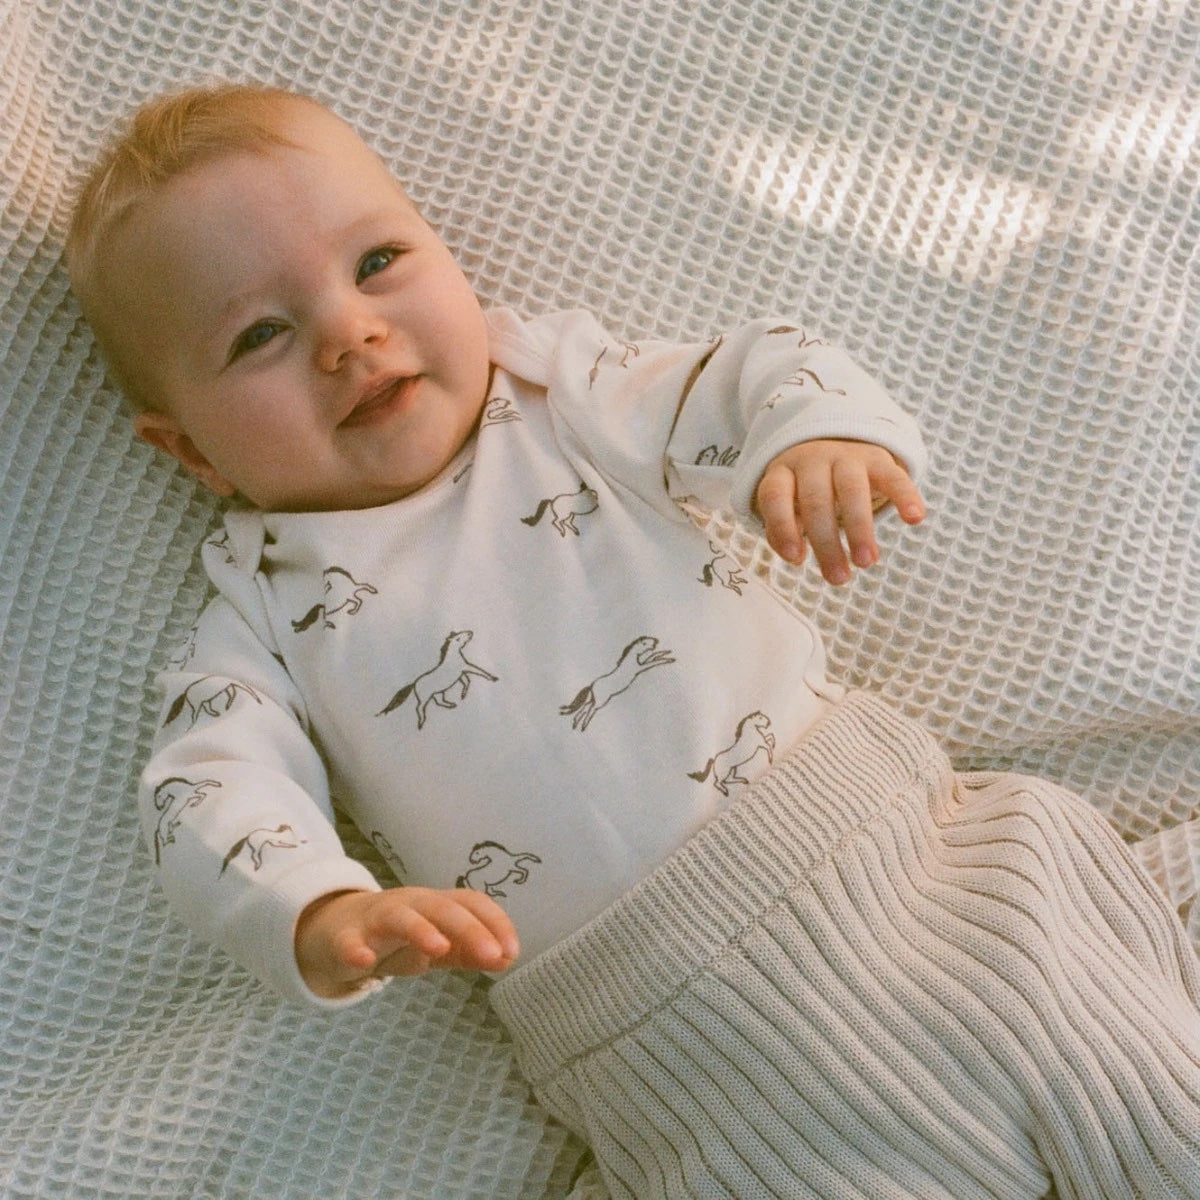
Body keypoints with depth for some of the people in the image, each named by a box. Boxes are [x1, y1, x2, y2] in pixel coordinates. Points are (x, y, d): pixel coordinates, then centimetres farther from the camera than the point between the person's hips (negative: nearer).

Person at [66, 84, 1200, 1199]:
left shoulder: (563, 392, 12)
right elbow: (211, 795, -4)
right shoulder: (264, 615, 8)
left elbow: (742, 376, 3)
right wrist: (322, 918, -27)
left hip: (873, 830, 1)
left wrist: (820, 434, -22)